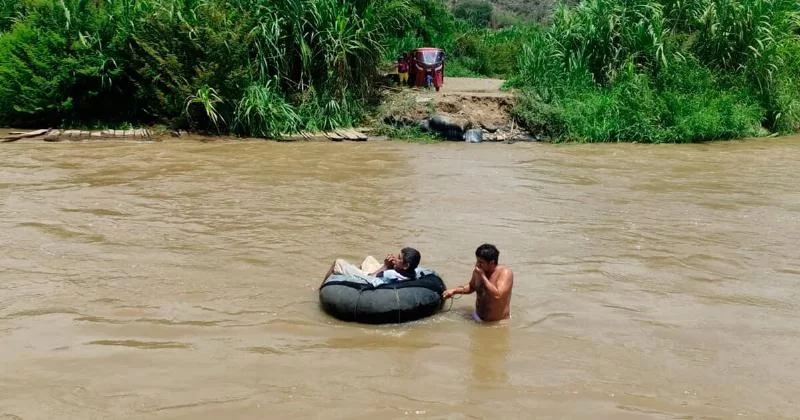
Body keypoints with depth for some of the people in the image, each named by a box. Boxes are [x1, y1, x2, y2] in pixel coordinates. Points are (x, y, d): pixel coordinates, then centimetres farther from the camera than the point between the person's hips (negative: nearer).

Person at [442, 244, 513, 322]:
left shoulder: (505, 272, -16)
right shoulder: (477, 271, 1)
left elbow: (497, 296, -30)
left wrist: (483, 276, -23)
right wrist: (454, 291, 7)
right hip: (478, 318, 5)